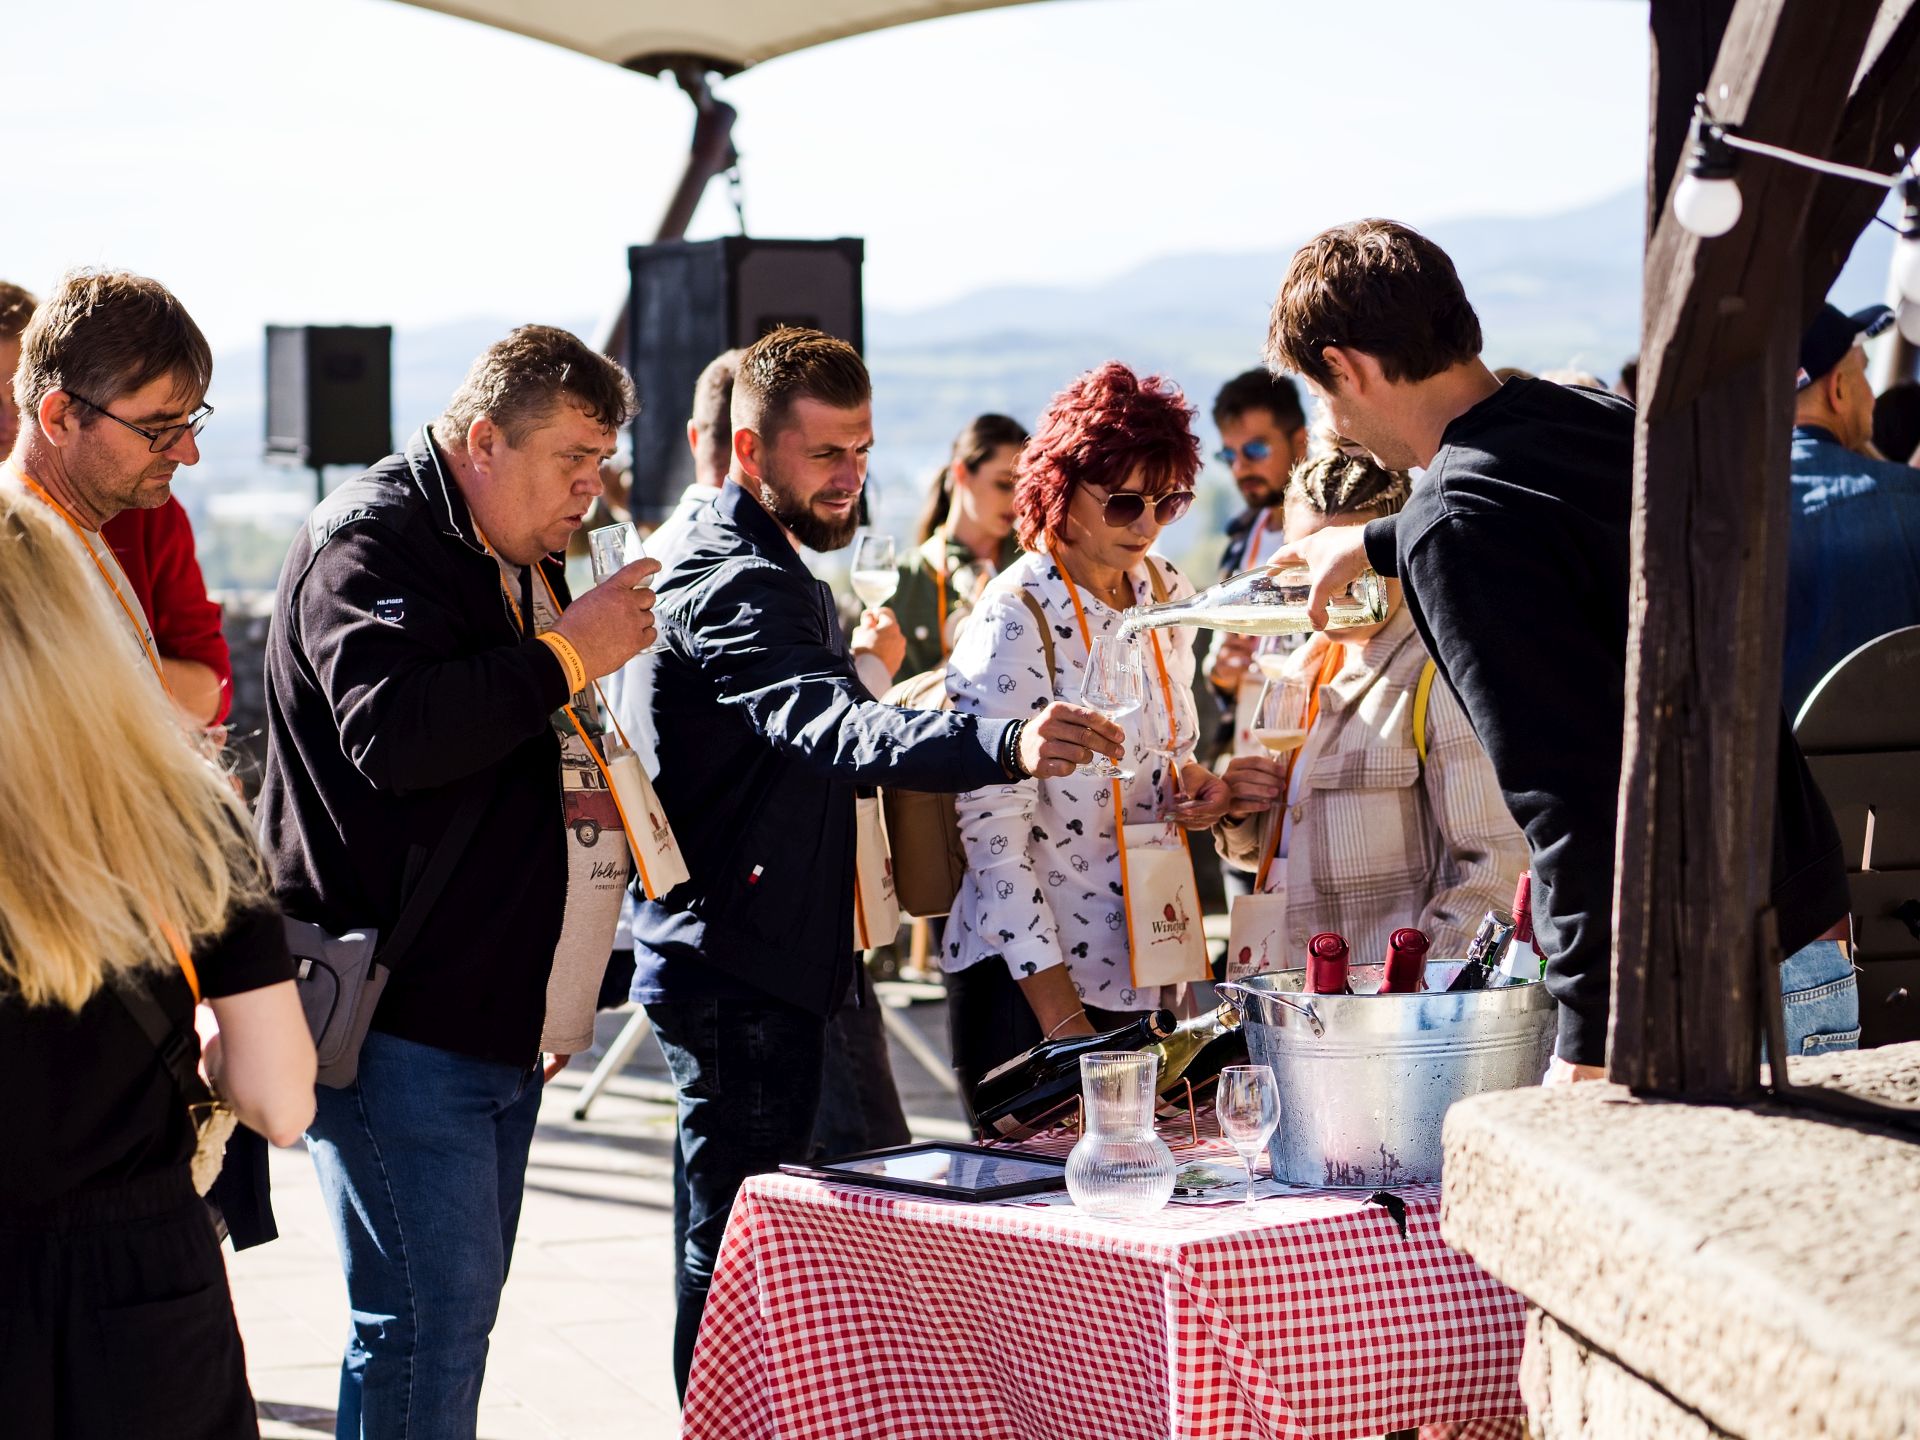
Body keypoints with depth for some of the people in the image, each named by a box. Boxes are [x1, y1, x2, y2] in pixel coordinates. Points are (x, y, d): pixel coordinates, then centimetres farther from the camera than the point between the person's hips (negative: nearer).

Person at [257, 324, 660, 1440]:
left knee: (461, 1306, 12)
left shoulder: (524, 559, 20)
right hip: (400, 1016, -10)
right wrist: (565, 657, -18)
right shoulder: (370, 541, -10)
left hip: (503, 1012, 10)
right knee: (432, 1309, -12)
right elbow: (391, 730, -28)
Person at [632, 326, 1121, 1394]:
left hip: (777, 963, 11)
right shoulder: (729, 584, -18)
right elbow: (830, 724, -37)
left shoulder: (782, 574, 17)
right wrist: (1005, 745, -52)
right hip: (733, 973, -11)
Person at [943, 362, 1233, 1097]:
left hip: (1143, 970, 7)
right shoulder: (1016, 622, -16)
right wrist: (1061, 1014, -20)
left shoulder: (1165, 593, 6)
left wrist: (1194, 782, -3)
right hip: (1030, 976, -7)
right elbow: (994, 830, -18)